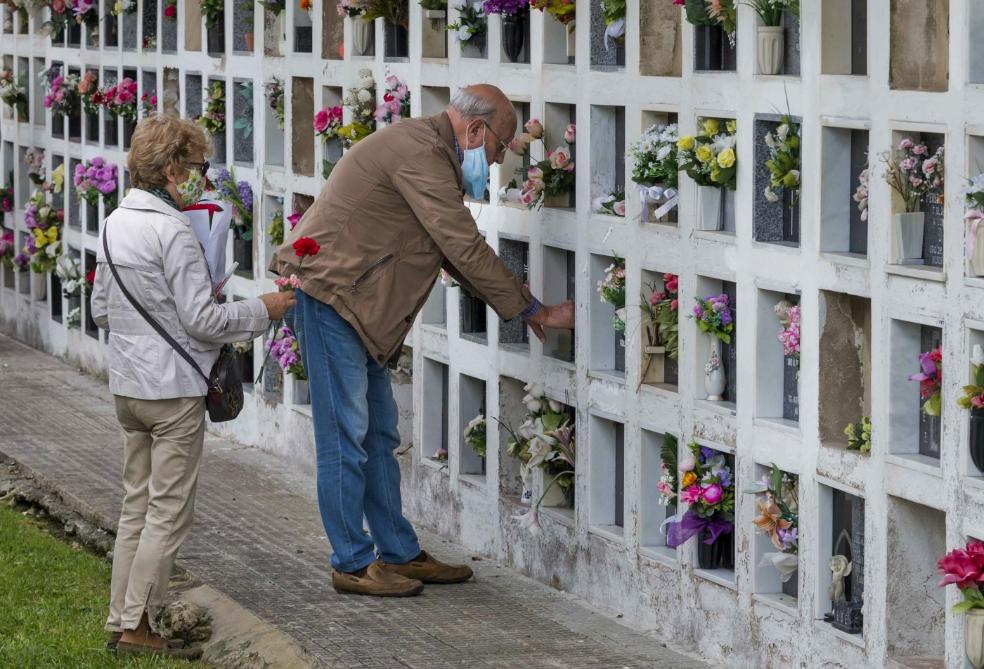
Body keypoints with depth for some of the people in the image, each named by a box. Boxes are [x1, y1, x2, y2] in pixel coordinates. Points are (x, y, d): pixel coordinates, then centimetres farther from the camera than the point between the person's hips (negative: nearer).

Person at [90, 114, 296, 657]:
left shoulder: (115, 224, 7)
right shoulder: (173, 233, -18)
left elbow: (100, 309, 15)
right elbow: (202, 319, -18)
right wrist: (262, 310, -6)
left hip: (126, 384, 8)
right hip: (173, 389, -8)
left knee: (136, 505, 15)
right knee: (169, 512, 0)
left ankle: (120, 621, 17)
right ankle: (136, 627, 0)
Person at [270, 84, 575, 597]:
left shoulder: (427, 151, 17)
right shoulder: (421, 153, -17)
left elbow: (457, 253, 21)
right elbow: (466, 249, -19)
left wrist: (520, 308, 14)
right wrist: (535, 311, -12)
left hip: (352, 303, 11)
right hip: (328, 292, -11)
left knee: (379, 433, 13)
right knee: (346, 434, -6)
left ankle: (400, 554, 19)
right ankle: (352, 564, -1)